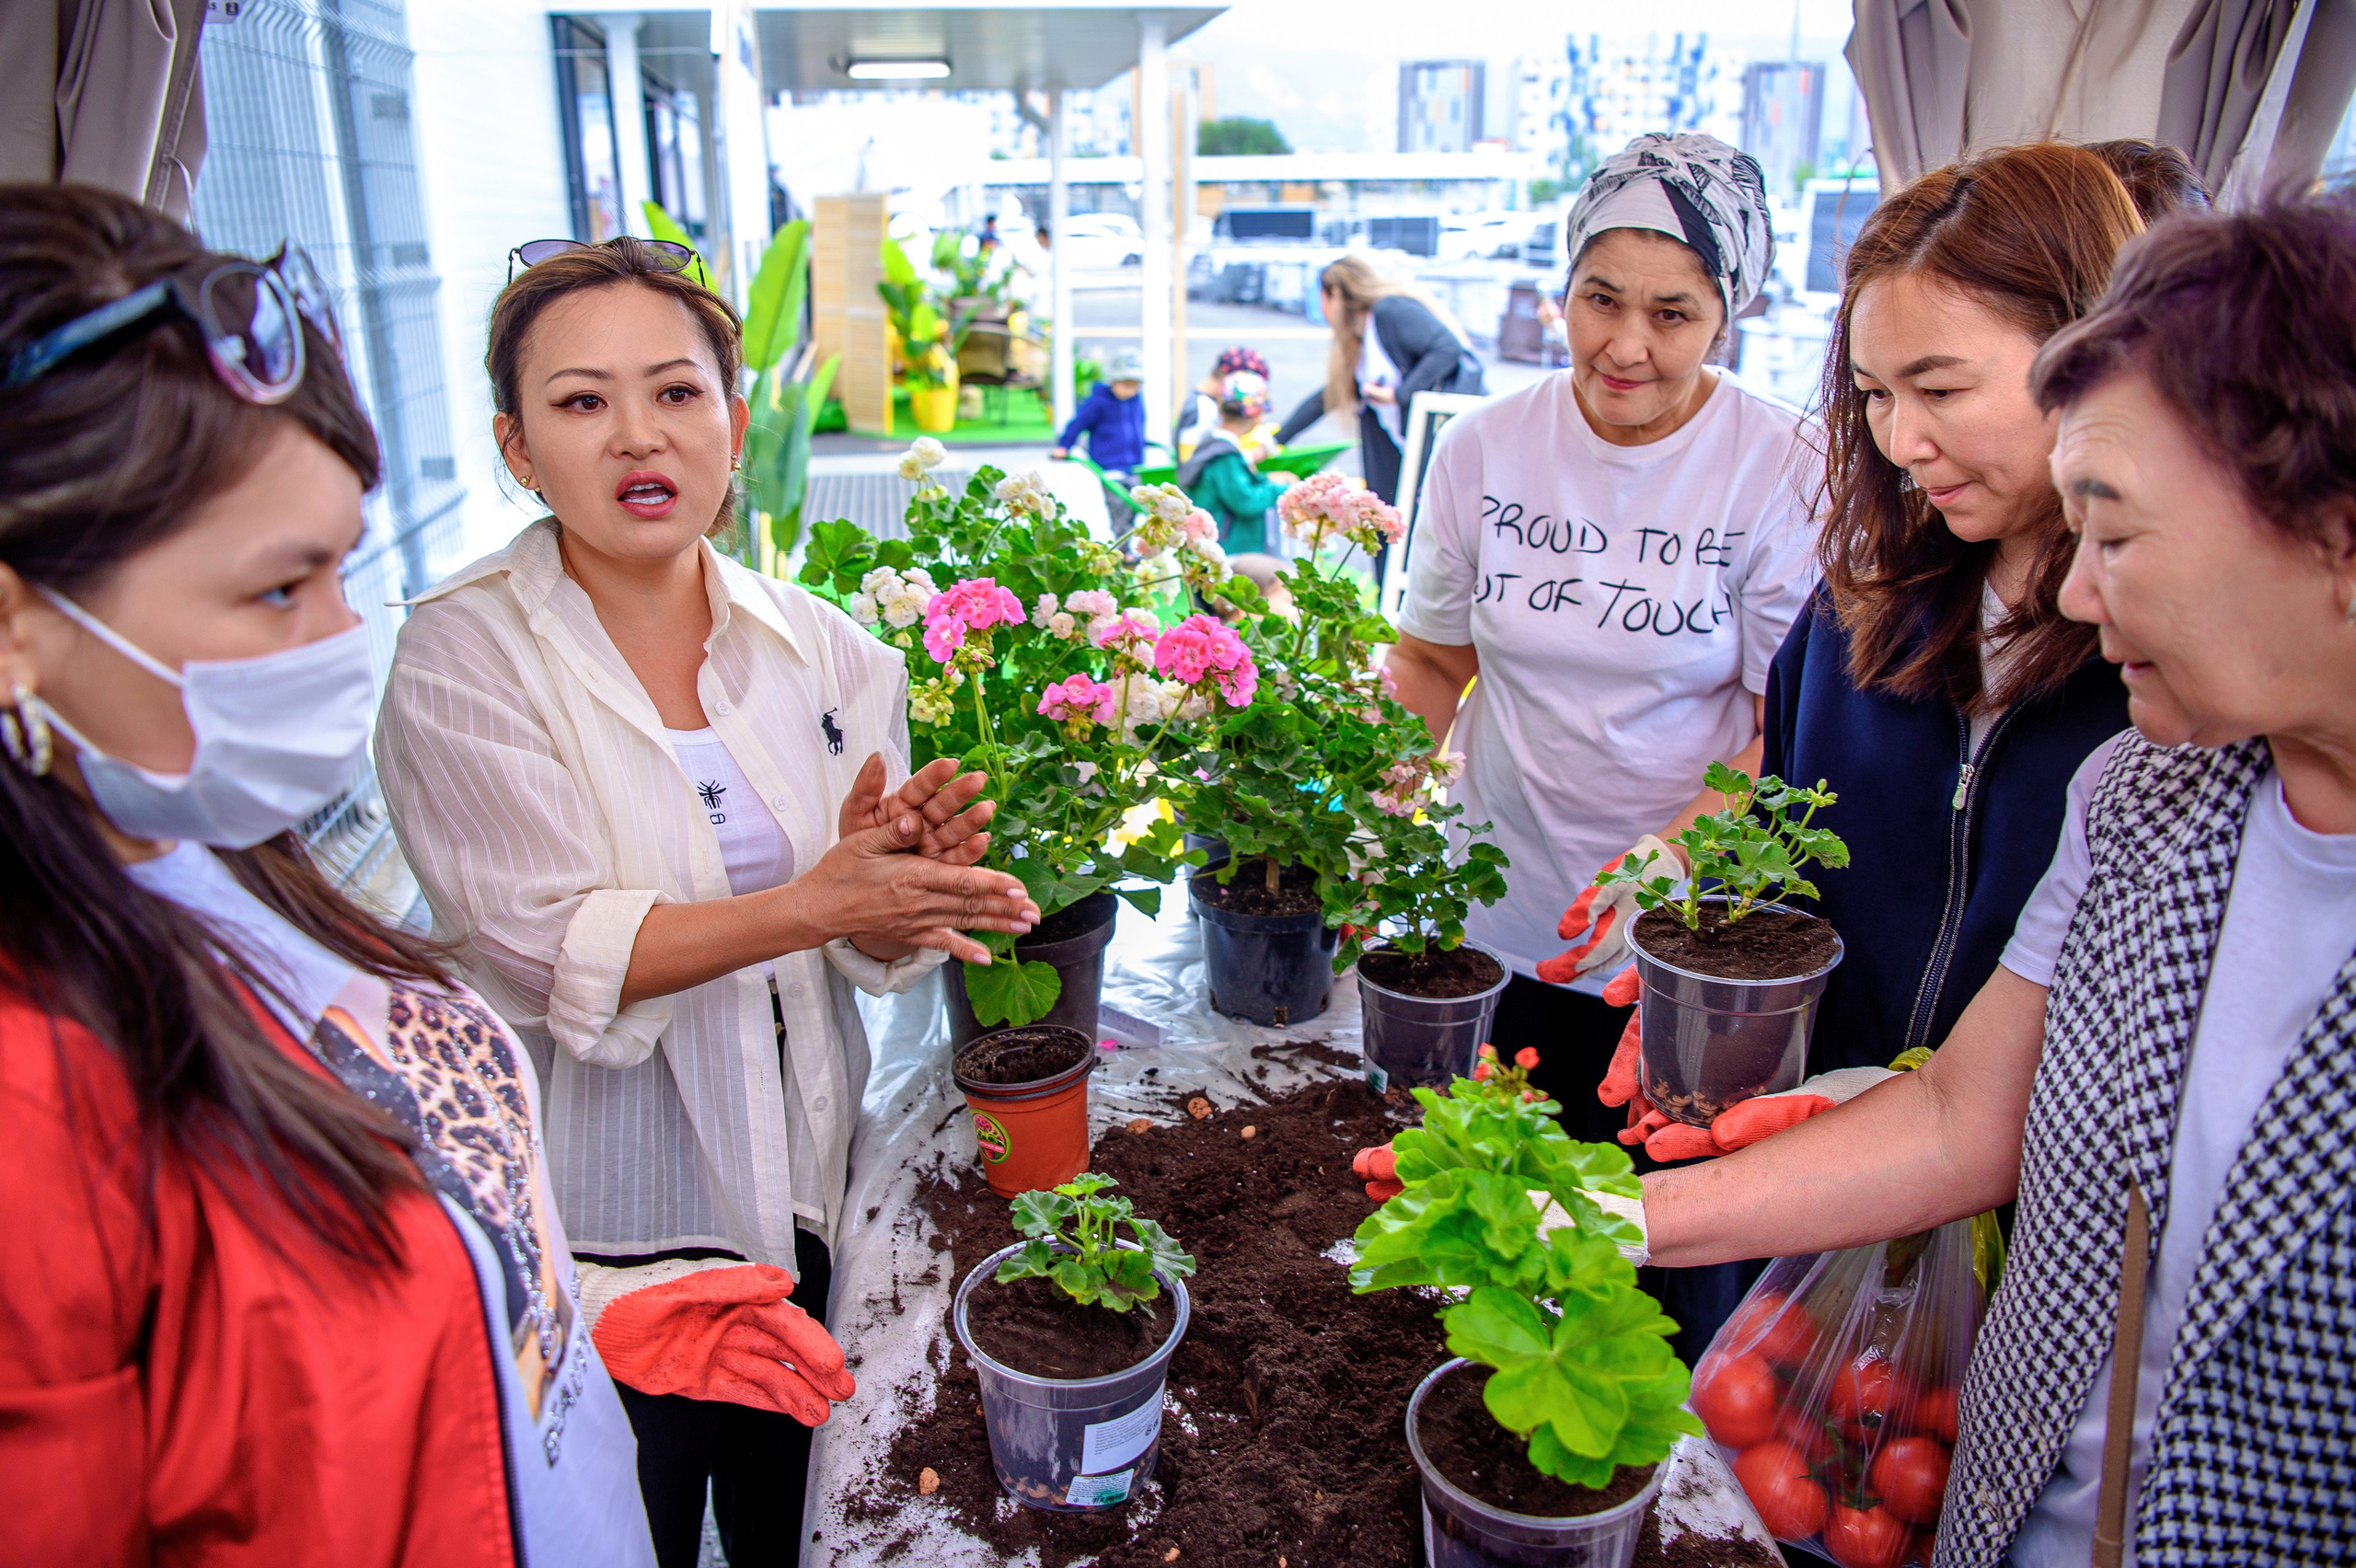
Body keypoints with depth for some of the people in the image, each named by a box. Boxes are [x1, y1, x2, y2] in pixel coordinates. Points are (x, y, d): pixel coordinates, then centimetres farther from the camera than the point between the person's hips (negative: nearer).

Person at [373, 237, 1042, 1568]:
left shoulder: (815, 646, -3)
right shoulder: (464, 656, -13)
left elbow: (878, 943, -3)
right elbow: (548, 951, -21)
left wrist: (895, 865, -25)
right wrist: (814, 901, -31)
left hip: (800, 1182, 4)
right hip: (600, 1219, -3)